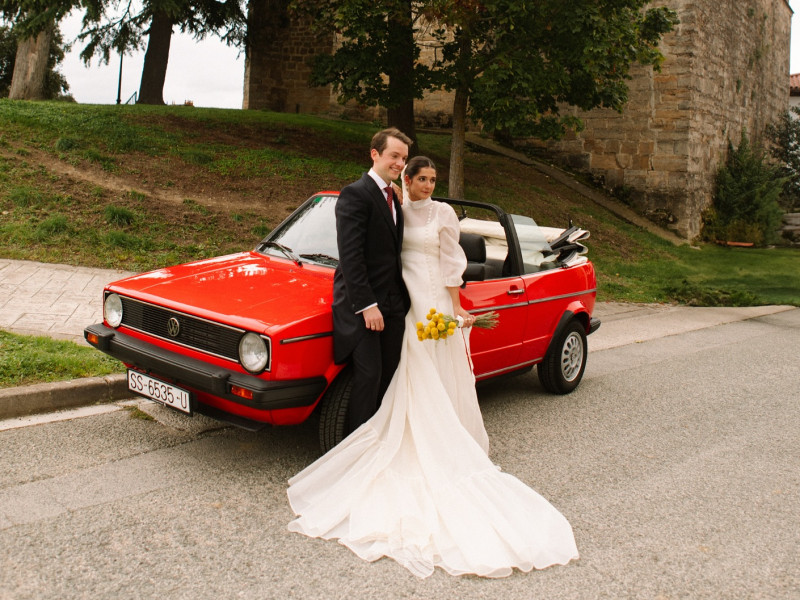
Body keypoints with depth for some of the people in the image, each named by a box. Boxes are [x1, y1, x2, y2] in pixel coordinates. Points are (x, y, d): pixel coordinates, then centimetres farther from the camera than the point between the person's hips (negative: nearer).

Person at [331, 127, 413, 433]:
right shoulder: (355, 194, -11)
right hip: (361, 304, -8)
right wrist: (367, 305, -21)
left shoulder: (393, 198, 16)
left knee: (389, 374, 11)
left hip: (392, 303, 8)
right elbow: (350, 255, -18)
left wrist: (403, 299, 8)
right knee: (368, 376, -6)